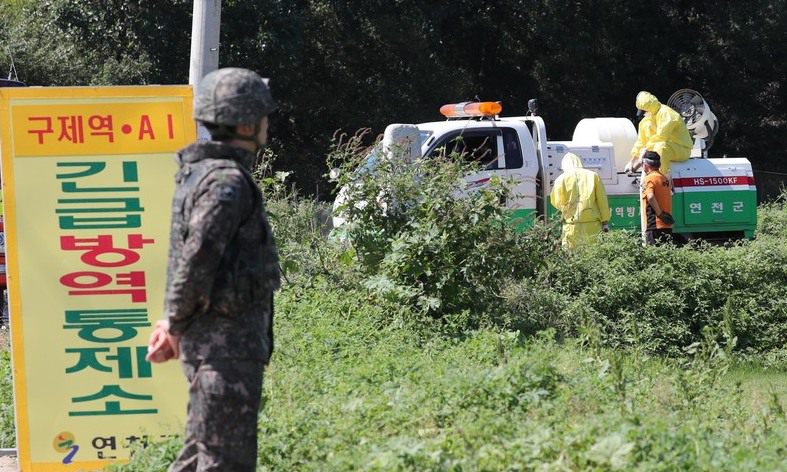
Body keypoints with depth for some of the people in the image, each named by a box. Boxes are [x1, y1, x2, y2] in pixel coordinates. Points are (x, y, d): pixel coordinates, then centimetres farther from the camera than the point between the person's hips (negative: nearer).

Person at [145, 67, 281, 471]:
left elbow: (194, 258, 20)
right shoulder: (227, 182, -16)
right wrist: (175, 327, -12)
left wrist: (174, 323, 15)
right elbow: (196, 259, -23)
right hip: (227, 342, -10)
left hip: (210, 339, 10)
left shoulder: (201, 173, 16)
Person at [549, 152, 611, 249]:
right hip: (593, 225, 1)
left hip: (572, 226, -1)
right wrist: (605, 221, 8)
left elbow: (556, 202, 9)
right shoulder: (593, 176, 6)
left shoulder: (561, 179, 2)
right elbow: (602, 201, 5)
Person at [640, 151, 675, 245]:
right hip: (667, 226, 8)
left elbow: (650, 197, -24)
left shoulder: (649, 179, -8)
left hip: (655, 226, -8)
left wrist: (660, 214, -19)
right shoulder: (664, 178, 20)